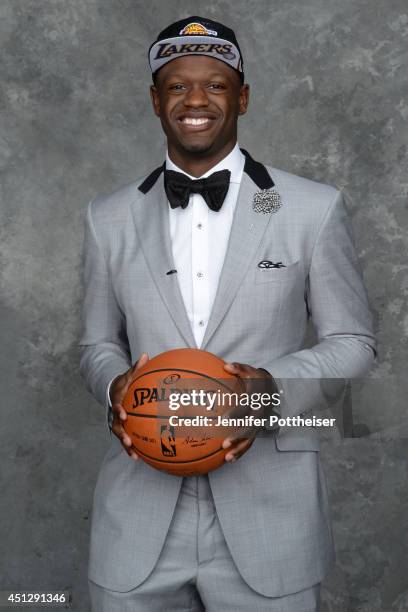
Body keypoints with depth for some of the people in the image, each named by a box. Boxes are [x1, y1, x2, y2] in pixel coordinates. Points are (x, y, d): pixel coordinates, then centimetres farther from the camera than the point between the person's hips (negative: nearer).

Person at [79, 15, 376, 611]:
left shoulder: (315, 208, -1)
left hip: (269, 517, -1)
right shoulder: (109, 218, 6)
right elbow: (97, 344, 13)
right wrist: (114, 385, -9)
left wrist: (276, 386, -15)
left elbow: (353, 343, 4)